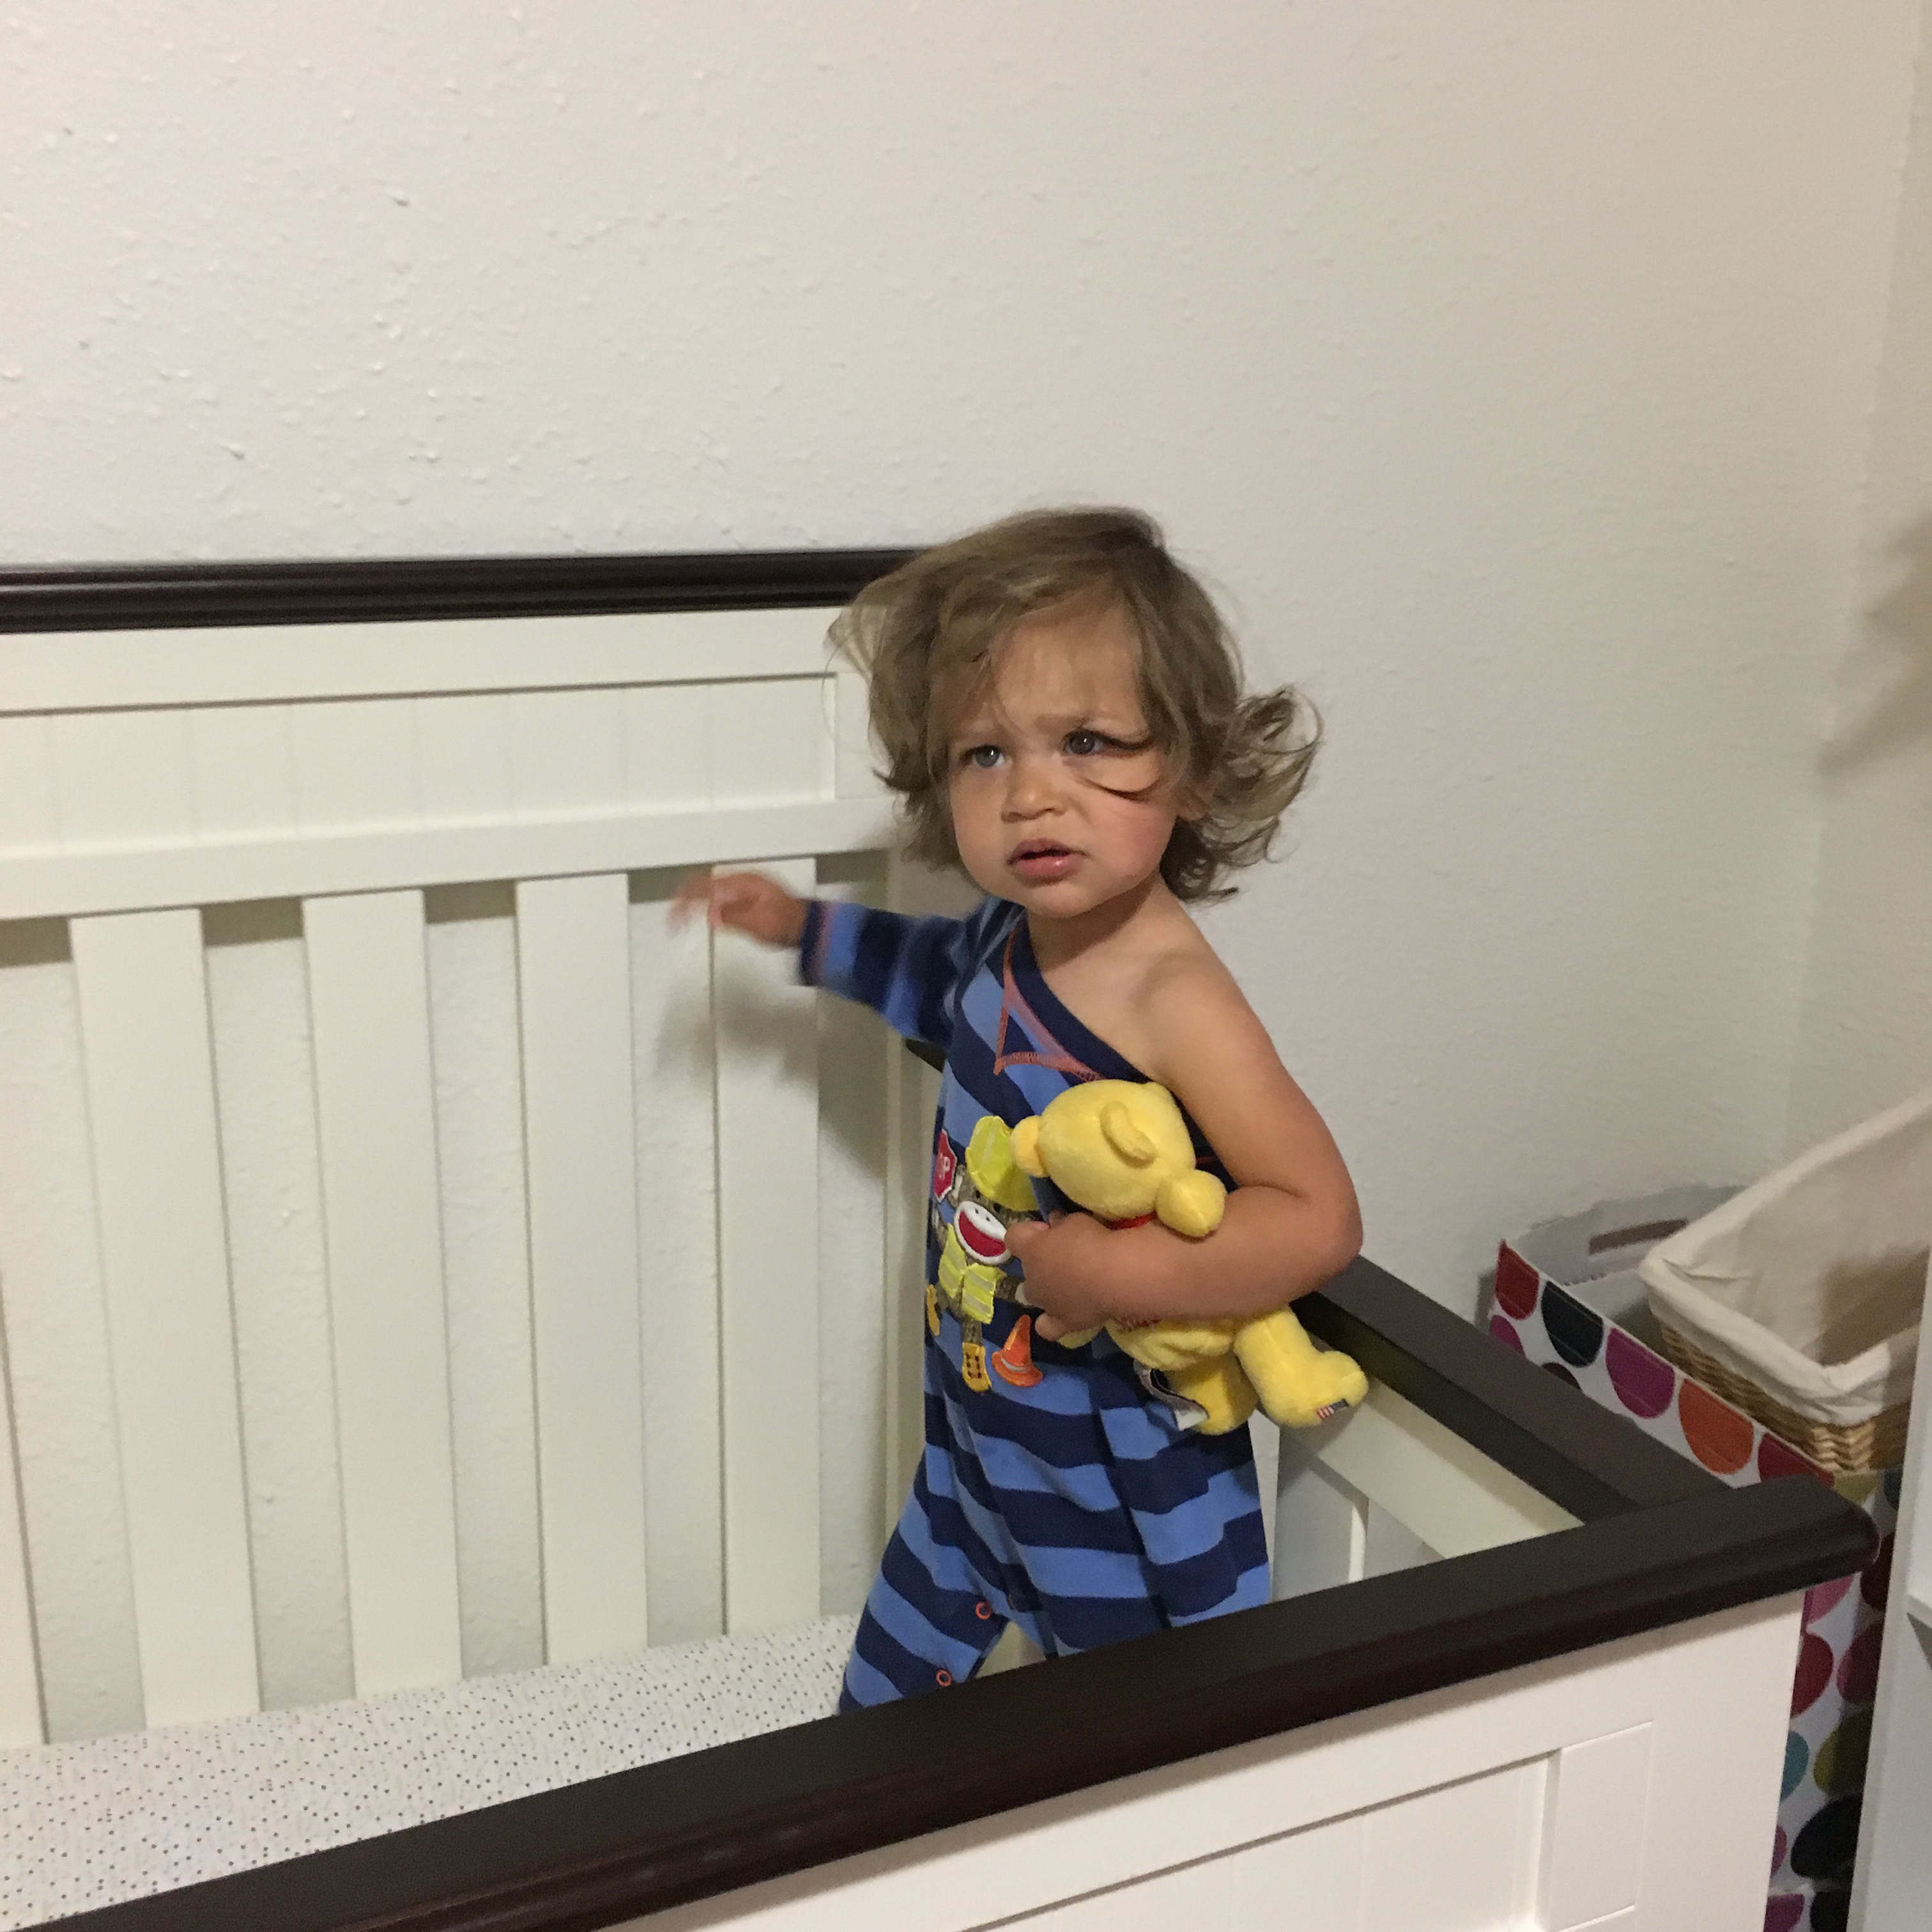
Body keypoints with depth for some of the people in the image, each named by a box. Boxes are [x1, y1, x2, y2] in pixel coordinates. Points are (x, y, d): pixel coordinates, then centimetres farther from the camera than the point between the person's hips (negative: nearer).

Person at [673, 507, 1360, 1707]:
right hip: (974, 1451, 8)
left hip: (1125, 1509, -8)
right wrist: (807, 931, 23)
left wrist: (1121, 1271, -34)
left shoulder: (1176, 1005, -30)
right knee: (891, 1691, 27)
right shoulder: (1015, 933, -5)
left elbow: (1319, 1218, -32)